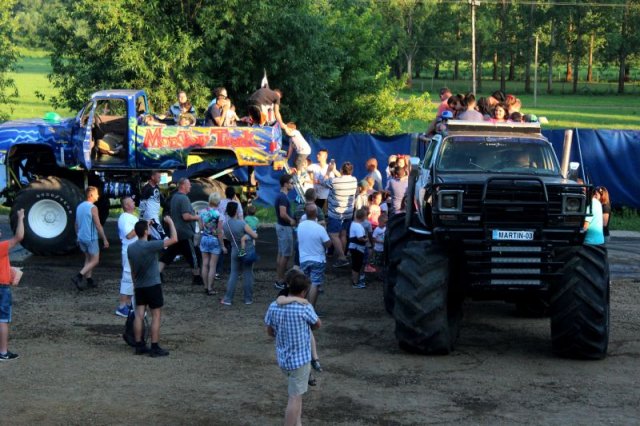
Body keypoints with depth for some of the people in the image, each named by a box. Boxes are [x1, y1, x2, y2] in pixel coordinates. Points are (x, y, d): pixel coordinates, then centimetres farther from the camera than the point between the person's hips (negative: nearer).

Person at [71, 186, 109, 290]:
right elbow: (98, 225, -17)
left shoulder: (79, 206, 8)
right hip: (91, 238, -8)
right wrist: (105, 240, -12)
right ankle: (78, 277, -12)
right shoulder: (93, 208, -16)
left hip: (81, 238, 8)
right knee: (95, 261, 0)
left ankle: (89, 280, 16)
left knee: (88, 259, 18)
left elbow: (76, 224, 15)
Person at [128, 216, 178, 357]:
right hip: (153, 286, -6)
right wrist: (170, 222, -10)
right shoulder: (151, 246, -20)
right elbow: (174, 239, -21)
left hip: (138, 286, 6)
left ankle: (139, 346, 11)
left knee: (139, 315, 8)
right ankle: (155, 348, 0)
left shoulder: (130, 248, 0)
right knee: (156, 316, 0)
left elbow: (132, 269, 11)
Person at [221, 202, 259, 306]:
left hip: (235, 250, 4)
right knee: (248, 274, 8)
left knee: (233, 274, 12)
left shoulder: (225, 224, -7)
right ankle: (248, 299, 15)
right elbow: (255, 236, -17)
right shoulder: (242, 224, -23)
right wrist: (255, 232, 3)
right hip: (248, 250, -4)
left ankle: (228, 299, 8)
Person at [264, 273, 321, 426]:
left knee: (297, 393, 25)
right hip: (300, 359, -6)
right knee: (295, 397, 1)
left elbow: (270, 331, 8)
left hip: (283, 358, 7)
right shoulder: (305, 308, -19)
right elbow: (318, 324, 0)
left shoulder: (274, 306, -4)